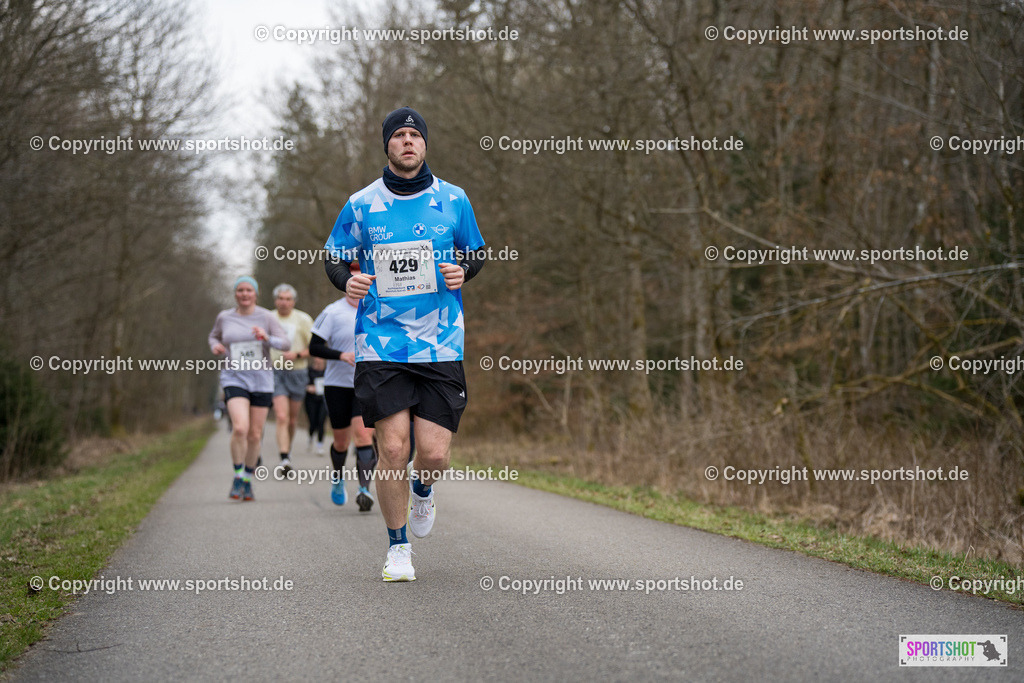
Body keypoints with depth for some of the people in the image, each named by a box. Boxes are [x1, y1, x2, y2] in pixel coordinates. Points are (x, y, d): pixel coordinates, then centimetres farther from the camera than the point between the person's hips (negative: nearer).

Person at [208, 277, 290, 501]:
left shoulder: (266, 317, -2)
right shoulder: (224, 317, 4)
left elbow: (286, 344, -7)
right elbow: (214, 336, 22)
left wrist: (267, 338, -26)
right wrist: (215, 346, -1)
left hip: (261, 381, 1)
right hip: (234, 379, 0)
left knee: (254, 435, 4)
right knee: (240, 428, -22)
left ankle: (248, 480, 26)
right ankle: (238, 477, -3)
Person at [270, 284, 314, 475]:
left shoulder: (303, 320, -1)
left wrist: (297, 354, -15)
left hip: (297, 372, 1)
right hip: (275, 372, -1)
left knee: (292, 419, 10)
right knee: (281, 416, -16)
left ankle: (288, 450, 34)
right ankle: (284, 459, -22)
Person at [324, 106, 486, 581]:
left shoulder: (453, 200, 5)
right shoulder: (362, 204, 2)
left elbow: (477, 252, 18)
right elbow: (333, 255, 13)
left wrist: (463, 271, -4)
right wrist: (346, 281, -9)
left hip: (440, 345, 1)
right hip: (380, 343, -1)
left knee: (435, 453, -5)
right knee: (392, 448, -7)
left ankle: (422, 490, 33)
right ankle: (397, 546, 13)